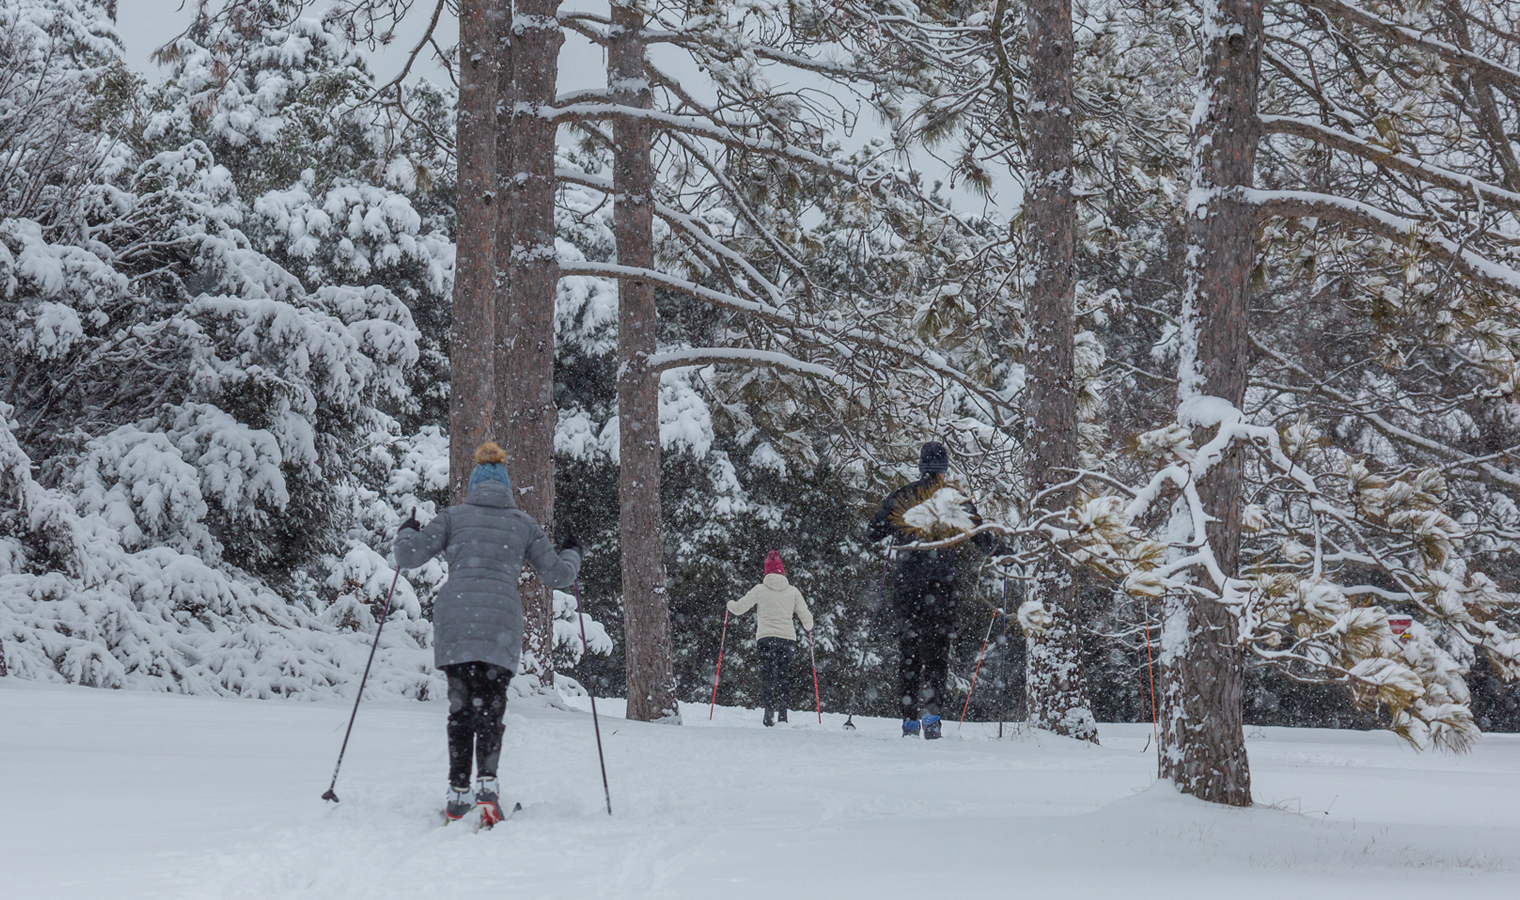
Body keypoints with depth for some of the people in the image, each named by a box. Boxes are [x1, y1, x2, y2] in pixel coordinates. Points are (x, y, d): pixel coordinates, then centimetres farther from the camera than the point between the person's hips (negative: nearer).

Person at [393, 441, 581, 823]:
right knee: (491, 706, 5)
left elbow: (409, 557, 6)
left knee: (461, 706, 9)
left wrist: (406, 533, 28)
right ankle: (487, 781, -17)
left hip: (454, 621, 0)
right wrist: (572, 555, 38)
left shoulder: (454, 516, 11)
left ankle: (458, 792, 3)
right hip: (502, 622, 0)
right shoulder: (523, 523, 14)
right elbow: (557, 575, 17)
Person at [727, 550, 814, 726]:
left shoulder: (760, 589, 1)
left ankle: (769, 710, -19)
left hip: (765, 638, -2)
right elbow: (806, 617, 12)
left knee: (766, 676, -2)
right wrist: (809, 629, 35)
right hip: (787, 638, 2)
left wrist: (730, 604, 29)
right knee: (782, 678, 10)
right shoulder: (793, 591, 7)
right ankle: (783, 715, 2)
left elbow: (738, 608, 6)